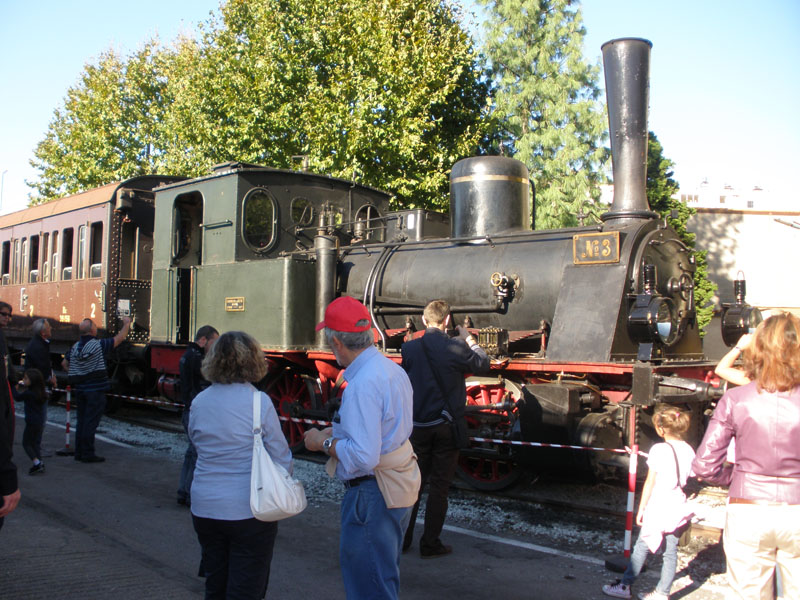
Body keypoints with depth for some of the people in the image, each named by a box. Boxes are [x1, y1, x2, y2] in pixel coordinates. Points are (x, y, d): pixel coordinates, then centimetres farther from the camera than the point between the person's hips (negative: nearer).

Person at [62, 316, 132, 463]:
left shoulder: (75, 347, 5)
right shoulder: (99, 345, -15)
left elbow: (65, 364, 15)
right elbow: (119, 338, -6)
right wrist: (126, 323, 9)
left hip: (80, 389, 7)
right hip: (95, 390, -7)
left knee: (81, 421, 14)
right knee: (91, 422, -3)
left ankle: (79, 452, 20)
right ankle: (88, 454, 0)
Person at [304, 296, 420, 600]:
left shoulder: (362, 385, -26)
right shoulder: (392, 369, 5)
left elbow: (363, 457, -30)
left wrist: (324, 443, -15)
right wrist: (337, 431, 18)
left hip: (372, 494, -10)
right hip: (400, 484, 10)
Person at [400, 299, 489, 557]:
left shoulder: (409, 348, -4)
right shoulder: (455, 348, -13)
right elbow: (483, 363, 3)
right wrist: (468, 339, 16)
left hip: (417, 426, 3)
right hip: (446, 427, -3)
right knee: (439, 486, 7)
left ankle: (403, 538, 22)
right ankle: (430, 544, 13)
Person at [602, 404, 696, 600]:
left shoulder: (659, 450, -14)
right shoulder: (688, 450, 2)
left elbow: (649, 483, -10)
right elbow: (686, 478, 10)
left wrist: (641, 508, -2)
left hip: (658, 508, -5)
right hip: (678, 508, 5)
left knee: (641, 548, 6)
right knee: (671, 551, 10)